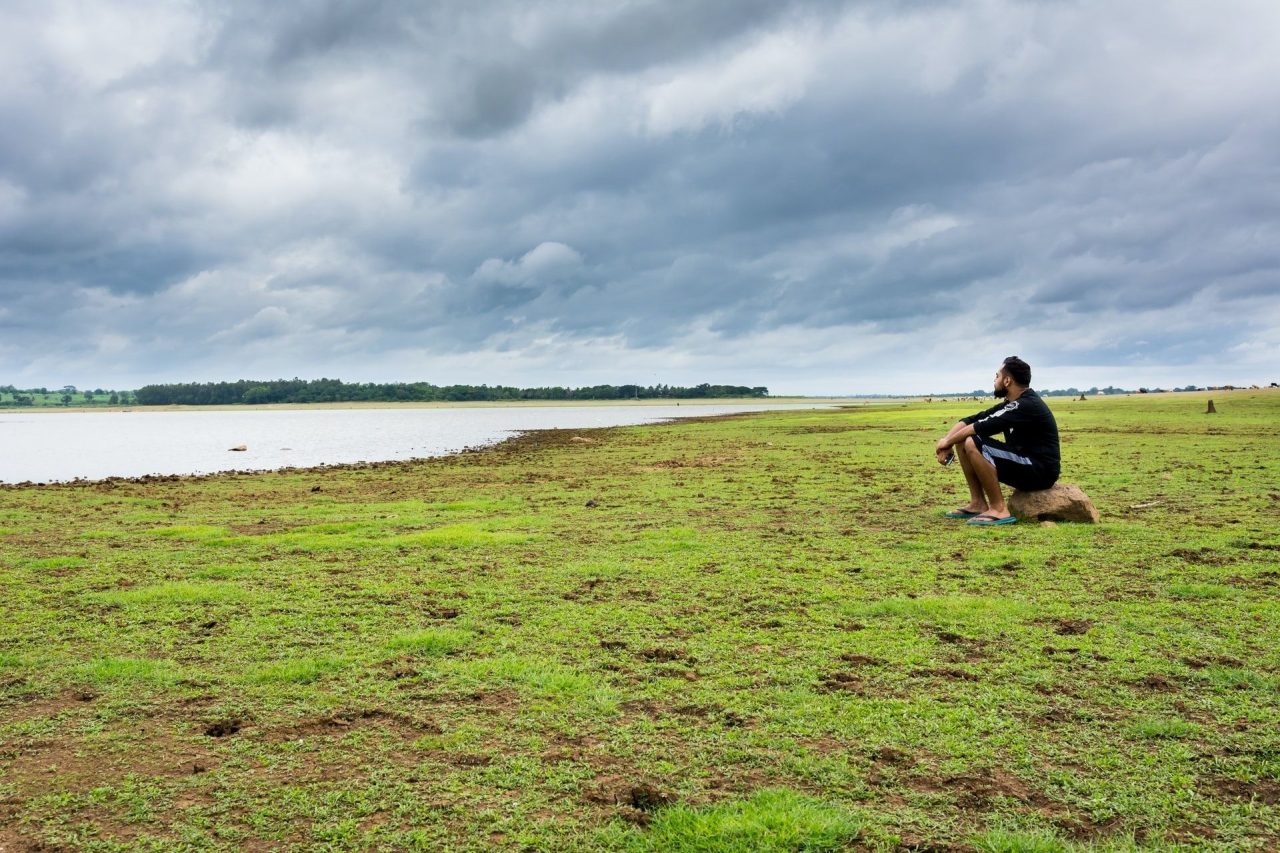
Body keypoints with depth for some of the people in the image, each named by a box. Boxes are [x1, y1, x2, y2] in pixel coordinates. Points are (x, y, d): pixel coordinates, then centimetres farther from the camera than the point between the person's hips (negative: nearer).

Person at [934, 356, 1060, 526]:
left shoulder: (1027, 405, -19)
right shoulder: (1011, 404, 10)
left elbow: (984, 427, -22)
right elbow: (974, 419, 7)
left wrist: (948, 441, -11)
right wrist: (947, 441, -7)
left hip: (1041, 472, -10)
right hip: (1022, 464, 10)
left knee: (973, 445, -26)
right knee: (963, 441, 6)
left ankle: (999, 511, -20)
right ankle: (978, 504, 5)